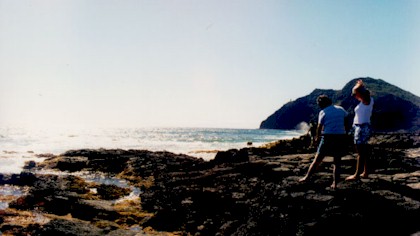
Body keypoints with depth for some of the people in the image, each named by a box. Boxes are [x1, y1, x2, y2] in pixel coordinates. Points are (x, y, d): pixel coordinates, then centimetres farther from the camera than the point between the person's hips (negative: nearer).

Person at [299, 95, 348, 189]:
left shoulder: (323, 112, -2)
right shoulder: (341, 109, 8)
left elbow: (319, 127, -3)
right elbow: (346, 124, 6)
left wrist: (317, 138, 12)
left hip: (328, 137, -3)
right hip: (341, 137, 3)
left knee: (317, 160, 8)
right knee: (337, 162, 10)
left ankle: (307, 177, 14)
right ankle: (335, 183, 5)